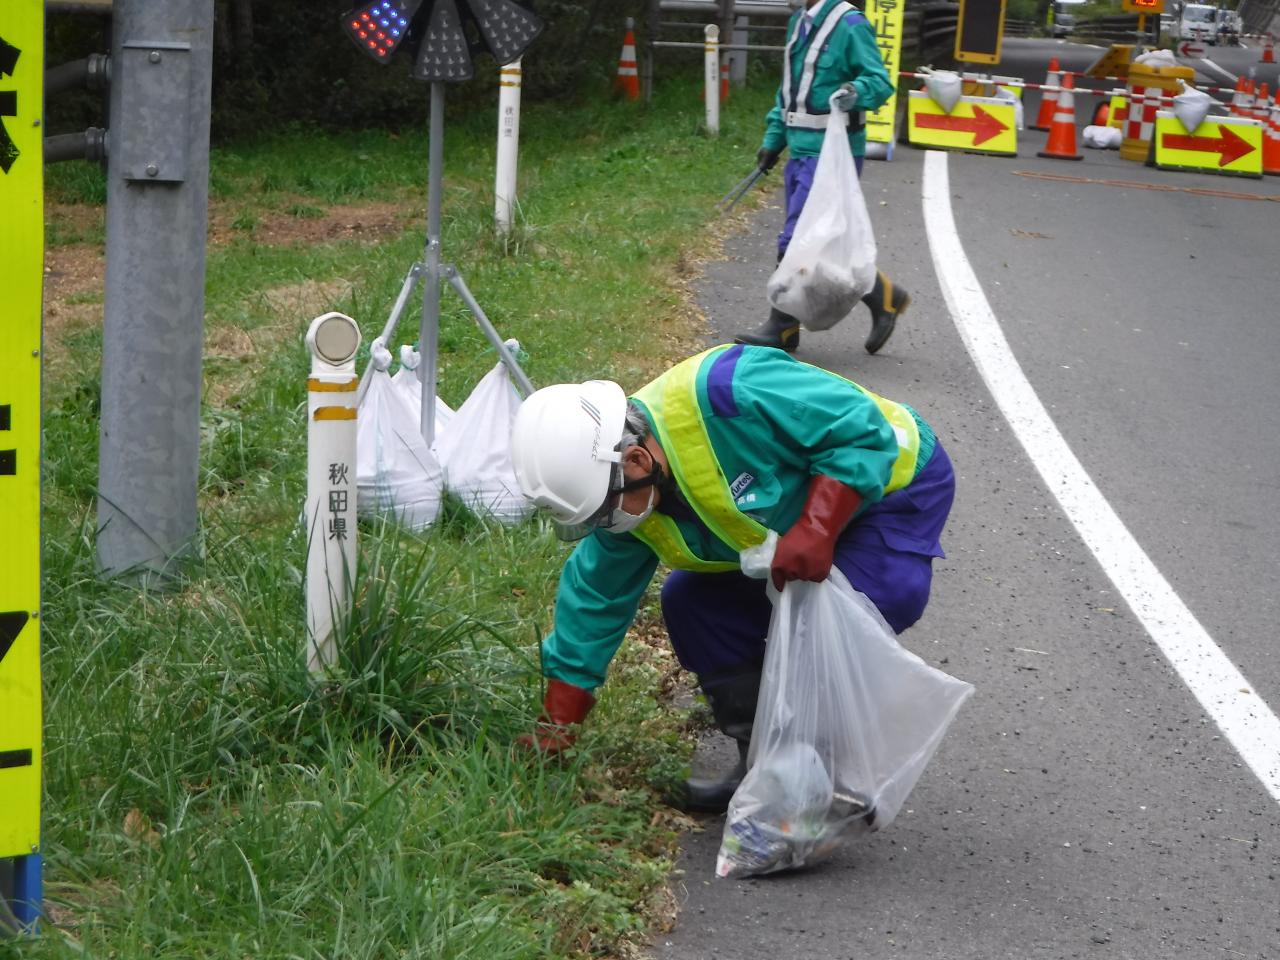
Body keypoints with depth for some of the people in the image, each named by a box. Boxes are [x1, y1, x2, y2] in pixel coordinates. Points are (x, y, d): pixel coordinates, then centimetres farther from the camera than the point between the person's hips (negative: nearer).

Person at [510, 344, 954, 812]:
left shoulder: (723, 394, -39)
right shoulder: (623, 496, -12)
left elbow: (863, 429, -32)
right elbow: (595, 597, 2)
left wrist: (815, 530, -41)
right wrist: (555, 724, 3)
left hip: (890, 482, -8)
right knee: (691, 600, -3)